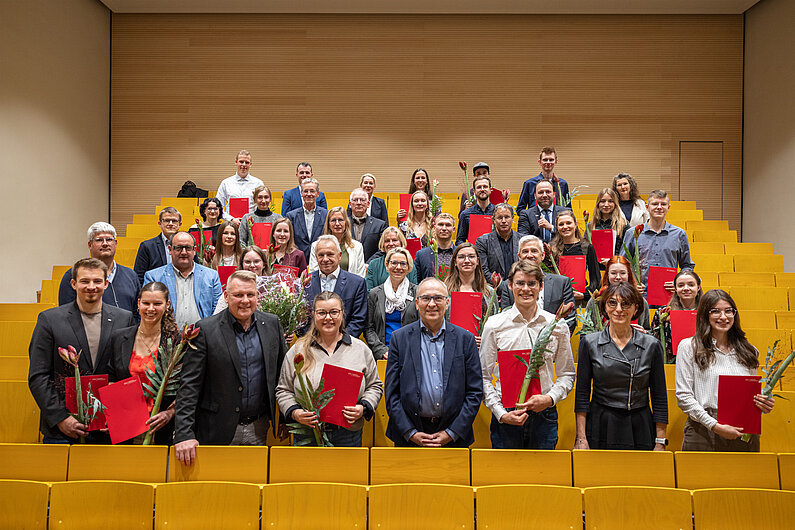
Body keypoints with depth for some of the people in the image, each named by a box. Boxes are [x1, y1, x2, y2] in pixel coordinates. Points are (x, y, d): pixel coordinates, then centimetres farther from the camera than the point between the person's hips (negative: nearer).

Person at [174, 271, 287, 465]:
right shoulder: (206, 329, -9)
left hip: (259, 429, 3)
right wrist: (184, 434, -16)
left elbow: (282, 373, 10)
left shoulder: (272, 323, 3)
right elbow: (189, 384, -10)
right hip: (218, 432, -3)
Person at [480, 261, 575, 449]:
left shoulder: (558, 326, 3)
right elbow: (484, 376, -2)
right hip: (506, 416, -1)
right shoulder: (494, 325, -3)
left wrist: (550, 398, -9)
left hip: (544, 416, 2)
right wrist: (501, 413, -11)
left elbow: (567, 374, 9)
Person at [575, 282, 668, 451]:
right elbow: (582, 394, 1)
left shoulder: (651, 345, 0)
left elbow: (659, 398, 4)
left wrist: (660, 442, 0)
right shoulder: (589, 343, -1)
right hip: (600, 428, 0)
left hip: (640, 430, 1)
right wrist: (581, 438, -4)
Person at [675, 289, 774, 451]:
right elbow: (683, 396, -7)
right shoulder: (689, 347, -2)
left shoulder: (749, 351, 12)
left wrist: (764, 406, -3)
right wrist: (715, 426, -15)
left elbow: (753, 394, 20)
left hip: (744, 436, 4)